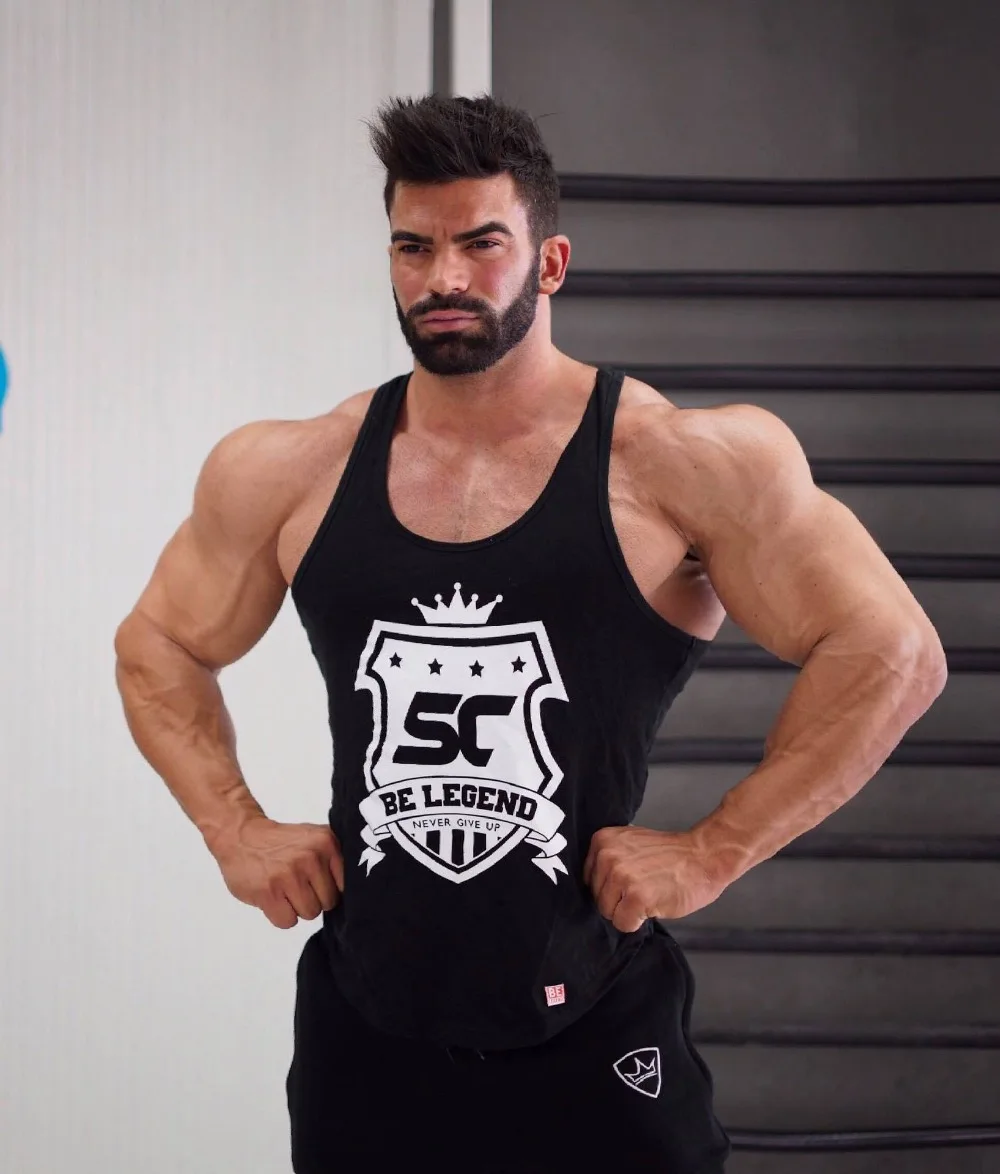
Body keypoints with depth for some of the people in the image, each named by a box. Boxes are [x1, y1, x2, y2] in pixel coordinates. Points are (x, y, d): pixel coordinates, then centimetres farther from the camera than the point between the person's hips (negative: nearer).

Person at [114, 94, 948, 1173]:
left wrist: (711, 852, -11)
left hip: (594, 1047, -3)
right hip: (365, 1039, 3)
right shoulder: (285, 475, 3)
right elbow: (158, 647, 18)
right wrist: (236, 832, 5)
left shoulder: (679, 466, -8)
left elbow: (890, 654, -8)